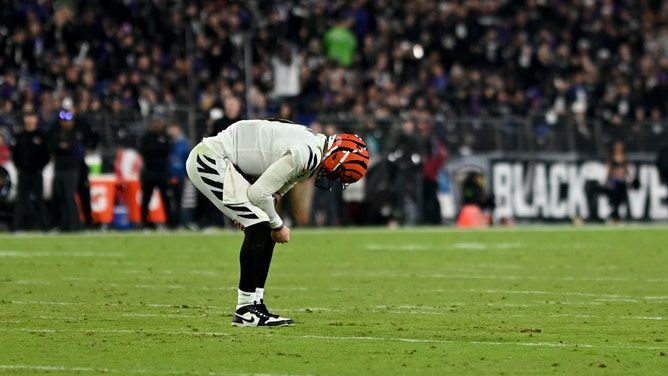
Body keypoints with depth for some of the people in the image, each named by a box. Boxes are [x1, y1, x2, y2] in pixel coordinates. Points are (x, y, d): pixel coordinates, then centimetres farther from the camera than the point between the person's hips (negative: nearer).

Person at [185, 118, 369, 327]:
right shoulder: (305, 154, -23)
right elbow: (260, 192, -21)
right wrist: (278, 225, -5)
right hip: (210, 160, -10)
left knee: (265, 230, 7)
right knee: (259, 227, -14)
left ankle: (255, 305, 12)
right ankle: (244, 311, -9)